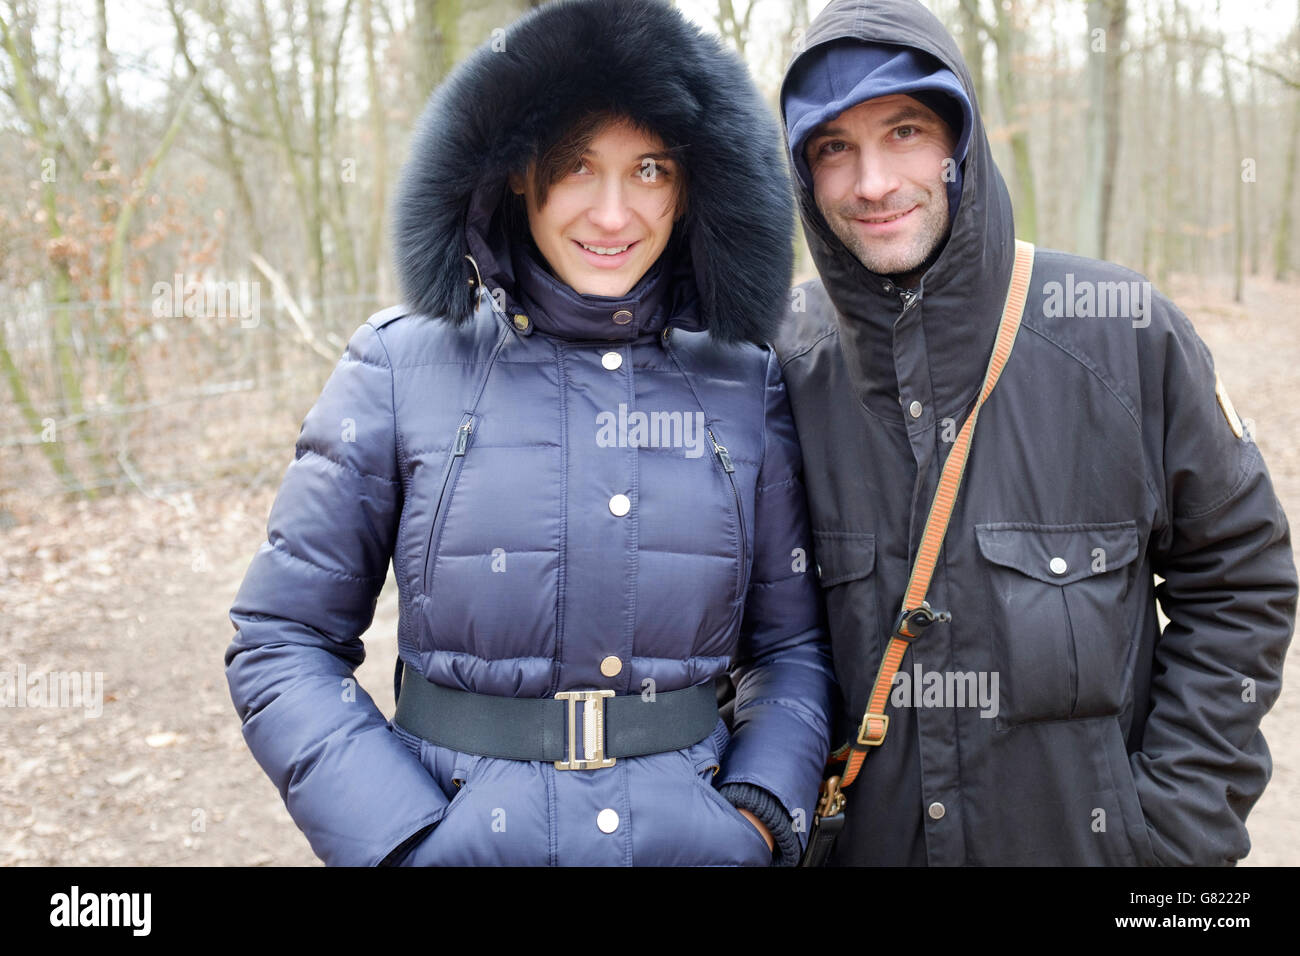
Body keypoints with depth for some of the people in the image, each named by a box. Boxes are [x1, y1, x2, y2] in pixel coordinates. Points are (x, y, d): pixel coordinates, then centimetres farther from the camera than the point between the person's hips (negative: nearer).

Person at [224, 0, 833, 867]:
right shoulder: (401, 366, -8)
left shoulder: (746, 386, -2)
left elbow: (793, 643, 4)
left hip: (693, 837, 2)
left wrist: (759, 817, -10)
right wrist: (404, 842, -14)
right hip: (456, 833, -1)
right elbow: (281, 644, -5)